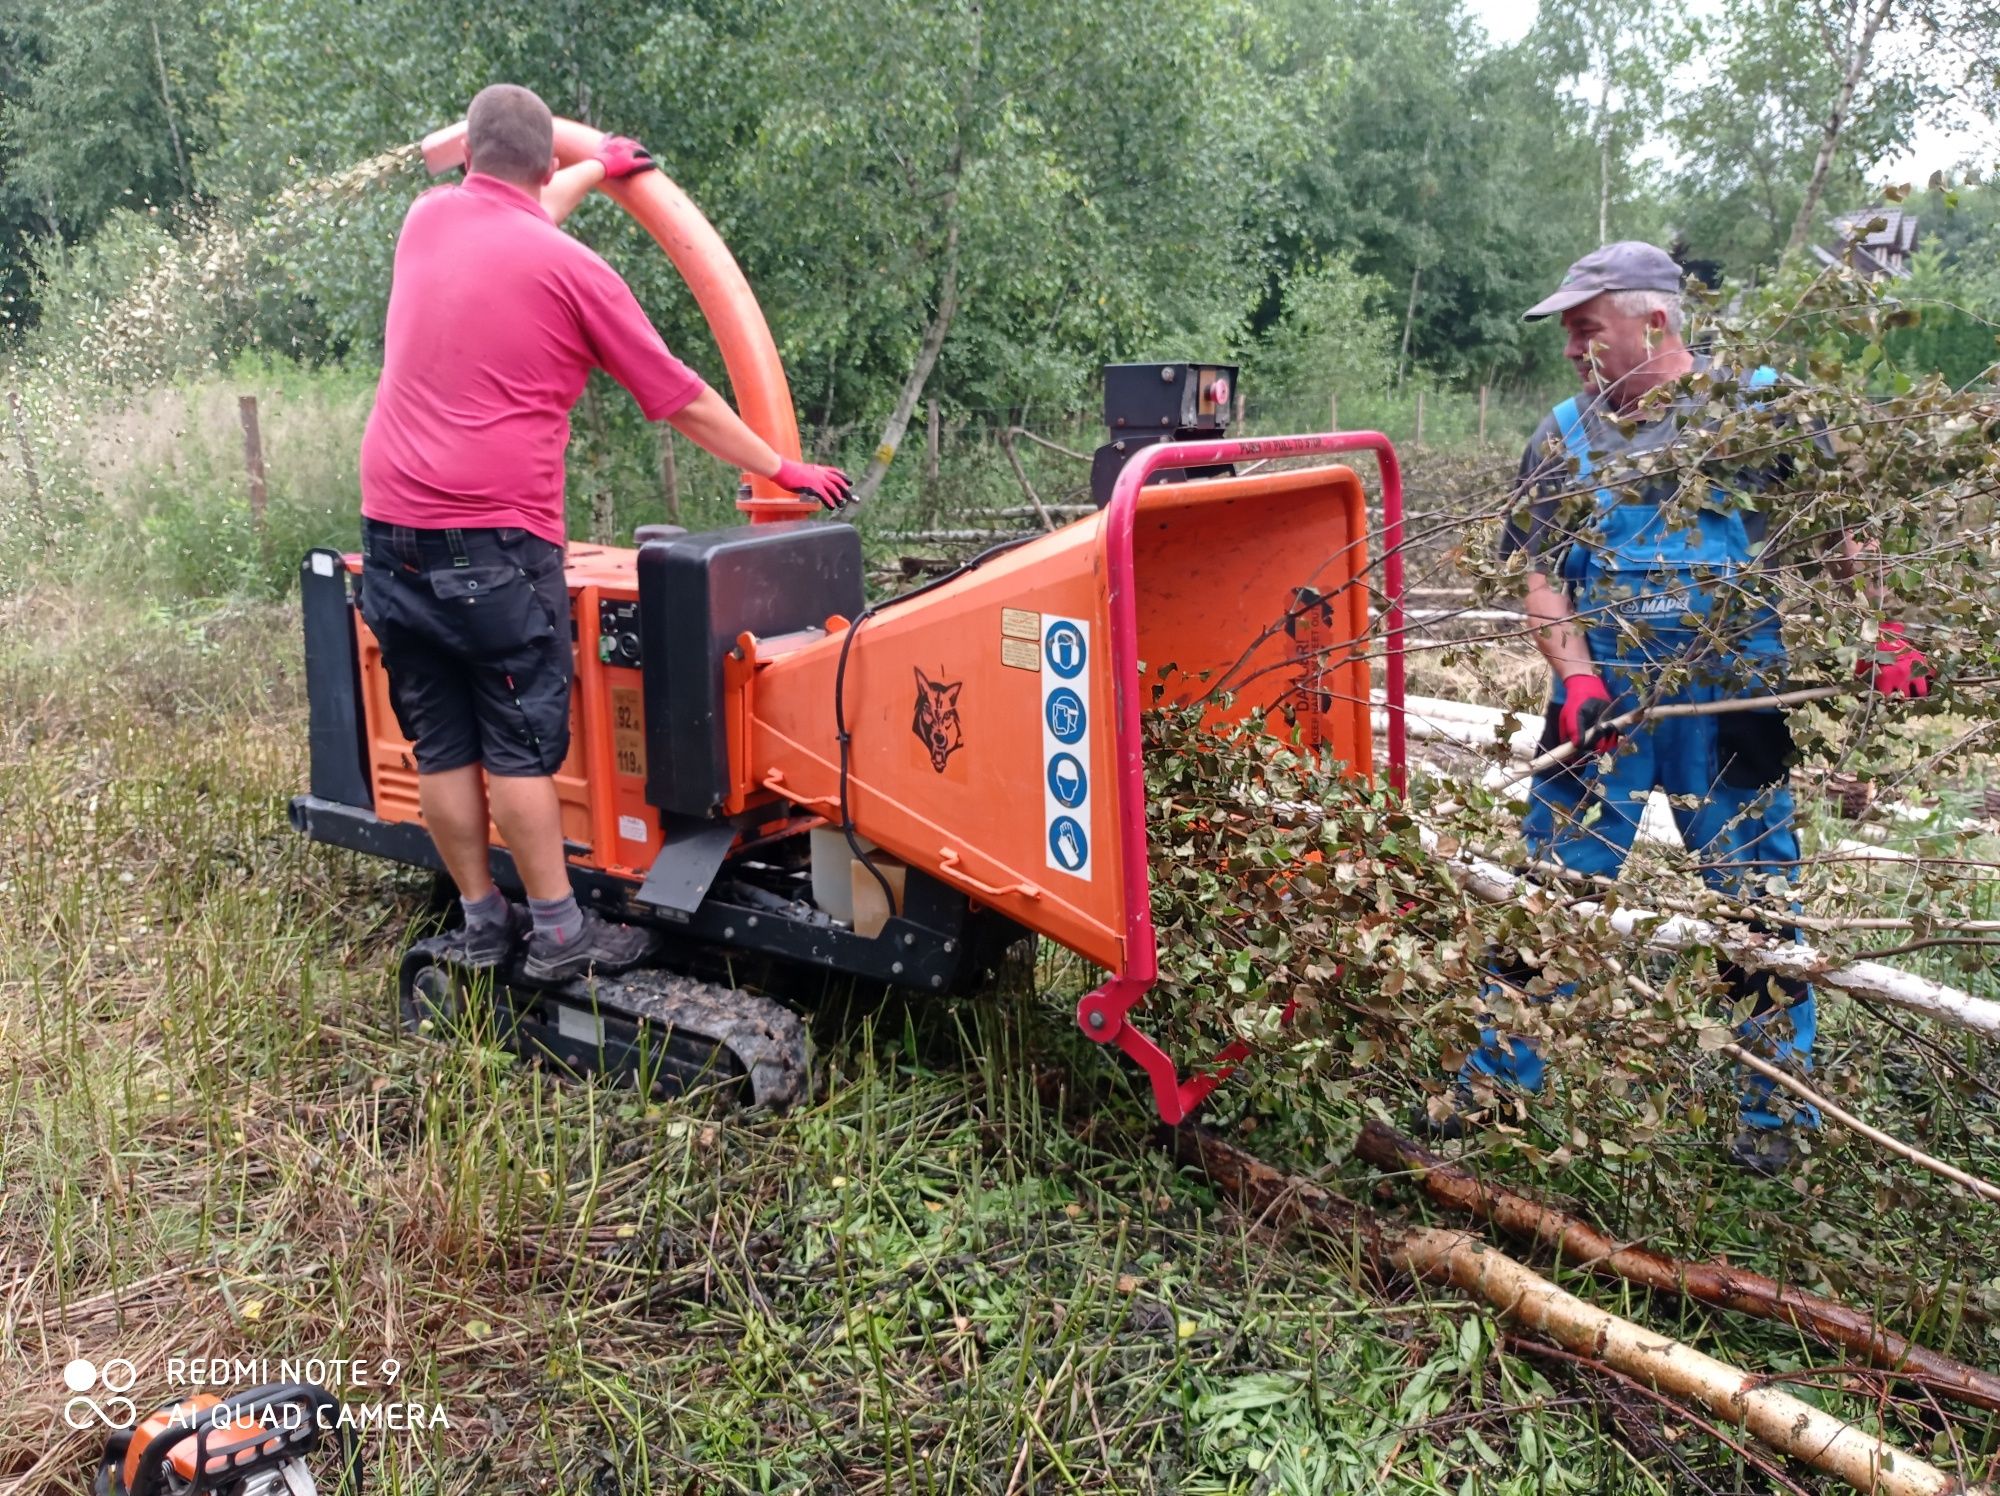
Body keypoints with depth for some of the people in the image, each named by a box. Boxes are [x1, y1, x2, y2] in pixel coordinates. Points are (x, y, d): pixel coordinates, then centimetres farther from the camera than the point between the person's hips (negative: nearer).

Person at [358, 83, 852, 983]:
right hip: (494, 541, -6)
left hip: (391, 526, 6)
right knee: (522, 746, 0)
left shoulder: (426, 220, 11)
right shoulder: (569, 269, -4)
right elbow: (683, 403, 2)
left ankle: (483, 922, 20)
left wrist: (596, 171, 50)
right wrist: (784, 471, 13)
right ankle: (558, 933, 6)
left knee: (443, 746, 10)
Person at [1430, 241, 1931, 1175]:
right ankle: (1497, 1076, 21)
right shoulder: (1564, 436, 7)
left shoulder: (1758, 405, 0)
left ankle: (1778, 1108, 23)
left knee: (1756, 902, 7)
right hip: (1599, 703, 2)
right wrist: (1576, 677, -11)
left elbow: (1840, 528, 5)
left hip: (1731, 704, -2)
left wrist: (1883, 633, -6)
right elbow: (1542, 578, 5)